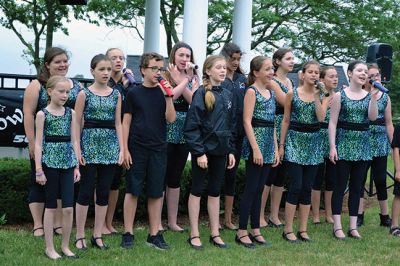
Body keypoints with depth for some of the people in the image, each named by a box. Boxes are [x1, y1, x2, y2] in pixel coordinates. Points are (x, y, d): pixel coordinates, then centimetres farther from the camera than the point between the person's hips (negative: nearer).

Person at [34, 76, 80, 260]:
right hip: (50, 163, -3)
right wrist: (39, 170, -8)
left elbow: (74, 141, 9)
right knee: (51, 207, 4)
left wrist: (77, 166, 5)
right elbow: (38, 143, -4)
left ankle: (65, 246, 14)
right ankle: (49, 248, 14)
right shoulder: (42, 114, -3)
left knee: (68, 208, -1)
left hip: (67, 163, 3)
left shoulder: (70, 113, 7)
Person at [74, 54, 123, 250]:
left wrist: (121, 148, 3)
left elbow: (118, 123, 9)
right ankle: (80, 236, 8)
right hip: (90, 144, -3)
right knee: (86, 191, -2)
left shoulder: (116, 95, 9)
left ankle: (98, 235, 14)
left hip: (110, 145, 3)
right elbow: (77, 123, -2)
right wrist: (77, 149, -9)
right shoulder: (84, 94, -1)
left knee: (104, 192, 6)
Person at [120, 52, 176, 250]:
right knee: (133, 191, 1)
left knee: (156, 192, 6)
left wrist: (168, 96, -13)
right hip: (137, 148, -2)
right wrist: (125, 149, -5)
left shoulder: (163, 93, 7)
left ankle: (154, 234, 14)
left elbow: (171, 118, -3)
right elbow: (126, 122, 1)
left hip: (158, 148, 2)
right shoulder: (134, 93, 1)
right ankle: (128, 234, 9)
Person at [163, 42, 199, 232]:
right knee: (162, 175, 0)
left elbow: (193, 100, -6)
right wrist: (184, 81, -12)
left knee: (175, 178, 11)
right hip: (166, 131, -4)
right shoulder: (164, 75, -2)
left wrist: (181, 80, -10)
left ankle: (173, 221, 17)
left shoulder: (193, 78, 11)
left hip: (184, 132, 4)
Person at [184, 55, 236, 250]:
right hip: (203, 149, -5)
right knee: (197, 190, 4)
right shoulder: (201, 94, -10)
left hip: (221, 150, 5)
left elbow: (231, 125, 13)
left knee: (215, 191, 12)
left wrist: (231, 150, 8)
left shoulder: (228, 95, 8)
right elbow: (191, 126, -13)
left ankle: (215, 234, 19)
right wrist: (199, 152, -17)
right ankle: (194, 234, 11)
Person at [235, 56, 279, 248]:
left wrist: (276, 149, 13)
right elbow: (247, 121, -13)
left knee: (259, 189, 10)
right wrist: (256, 148, -18)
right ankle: (242, 231, 3)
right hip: (255, 143, -7)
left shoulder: (271, 93, 15)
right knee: (251, 188, -4)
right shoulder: (251, 91, -7)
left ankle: (255, 229, 16)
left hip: (268, 146, 7)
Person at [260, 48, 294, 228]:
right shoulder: (272, 82, -10)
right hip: (274, 132, -8)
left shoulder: (288, 81, 15)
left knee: (281, 176, 10)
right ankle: (260, 217, 4)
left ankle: (274, 216, 18)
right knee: (268, 176, -4)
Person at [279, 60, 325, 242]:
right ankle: (288, 230, 1)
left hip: (313, 144, 3)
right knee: (295, 187, -8)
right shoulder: (292, 94, -1)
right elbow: (286, 120, 2)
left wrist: (316, 96, -12)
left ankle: (303, 229, 13)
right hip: (295, 141, -3)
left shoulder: (320, 95, 6)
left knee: (307, 189, 5)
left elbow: (321, 118, -9)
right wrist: (282, 145, 0)